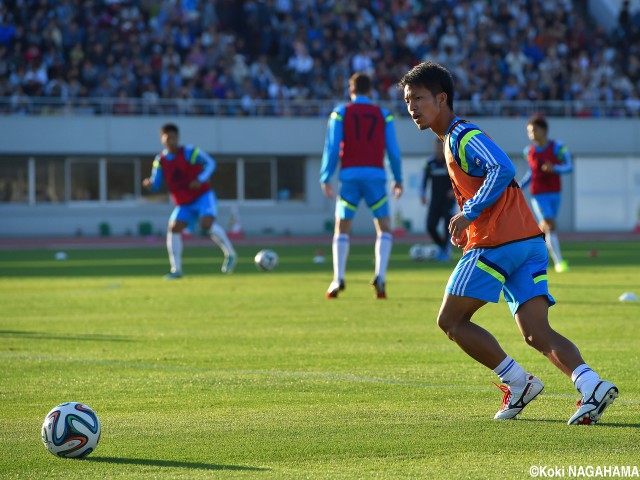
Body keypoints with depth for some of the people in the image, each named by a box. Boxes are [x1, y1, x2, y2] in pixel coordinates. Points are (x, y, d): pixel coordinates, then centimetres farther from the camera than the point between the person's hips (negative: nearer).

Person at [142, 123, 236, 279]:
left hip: (203, 196, -4)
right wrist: (149, 184, -25)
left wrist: (201, 179, -23)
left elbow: (210, 163, -7)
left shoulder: (189, 152, -11)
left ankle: (230, 255, -8)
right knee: (173, 228, -15)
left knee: (207, 224, -27)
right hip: (184, 204, 4)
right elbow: (155, 184, -1)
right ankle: (176, 270, -8)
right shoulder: (160, 161, 0)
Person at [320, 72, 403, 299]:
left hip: (349, 175, 0)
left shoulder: (341, 113, 6)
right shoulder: (383, 115, 8)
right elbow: (393, 150, 6)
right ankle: (380, 276, -8)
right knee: (384, 229, 10)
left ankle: (338, 278, -8)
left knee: (342, 230, 8)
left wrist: (325, 178, 0)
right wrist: (398, 179, 16)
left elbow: (332, 147, -1)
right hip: (376, 176, 0)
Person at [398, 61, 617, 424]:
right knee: (537, 332, -3)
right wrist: (468, 229, 18)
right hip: (530, 241, 9)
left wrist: (468, 214, -17)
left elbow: (502, 170, -21)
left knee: (451, 320, 1)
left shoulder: (462, 135, -5)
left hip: (497, 243, -9)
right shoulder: (455, 139, 25)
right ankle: (591, 384, -23)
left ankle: (518, 382, -2)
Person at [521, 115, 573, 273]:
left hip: (554, 193, 1)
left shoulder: (557, 147, -6)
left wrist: (555, 168, -23)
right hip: (538, 194, -1)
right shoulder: (529, 151, -1)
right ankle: (559, 261, -16)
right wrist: (518, 188, 7)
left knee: (545, 227, 11)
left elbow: (569, 166, -5)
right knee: (550, 225, -15)